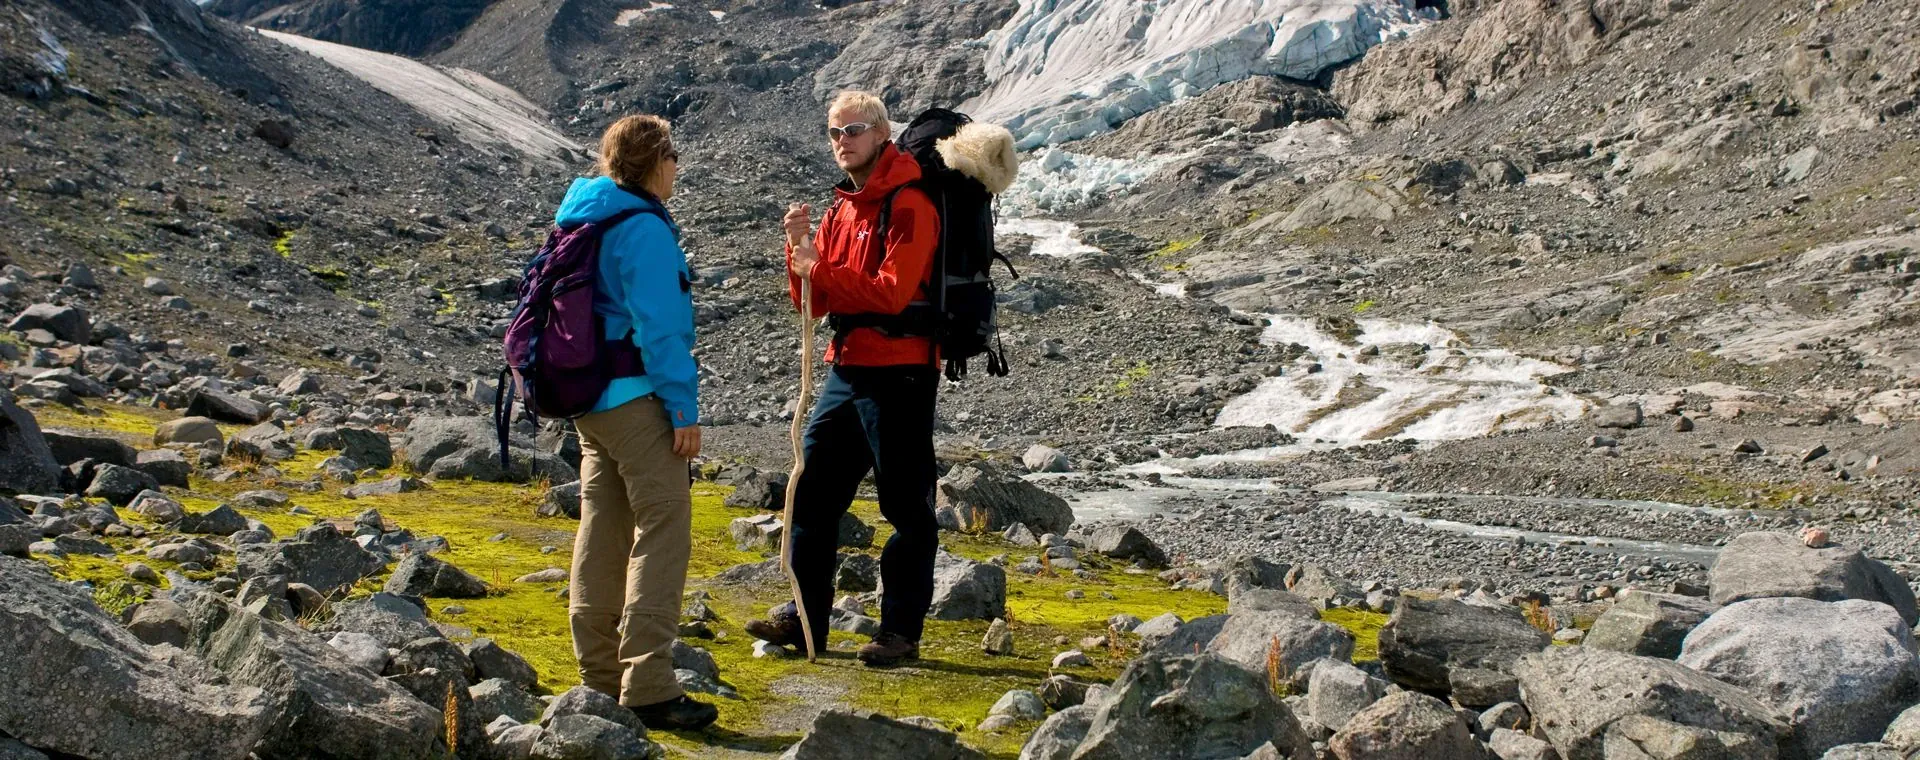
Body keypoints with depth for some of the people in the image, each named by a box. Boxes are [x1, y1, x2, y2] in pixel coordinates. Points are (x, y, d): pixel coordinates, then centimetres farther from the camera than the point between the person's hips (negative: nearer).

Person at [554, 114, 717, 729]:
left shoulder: (580, 219, 14)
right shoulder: (644, 229, -14)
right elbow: (659, 326, -18)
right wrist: (685, 407, -15)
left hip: (587, 396, 10)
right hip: (634, 399, -10)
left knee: (604, 527, 15)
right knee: (663, 526, -8)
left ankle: (600, 674, 22)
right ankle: (648, 687, -11)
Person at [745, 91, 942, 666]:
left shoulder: (908, 205, -10)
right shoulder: (841, 209, 15)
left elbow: (891, 293, -21)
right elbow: (814, 305, 12)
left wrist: (820, 271, -14)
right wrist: (800, 249, -5)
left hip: (899, 373, -9)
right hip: (845, 370, 9)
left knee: (906, 504, 0)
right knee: (813, 492, 11)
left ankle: (902, 630, 8)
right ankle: (805, 618, 20)